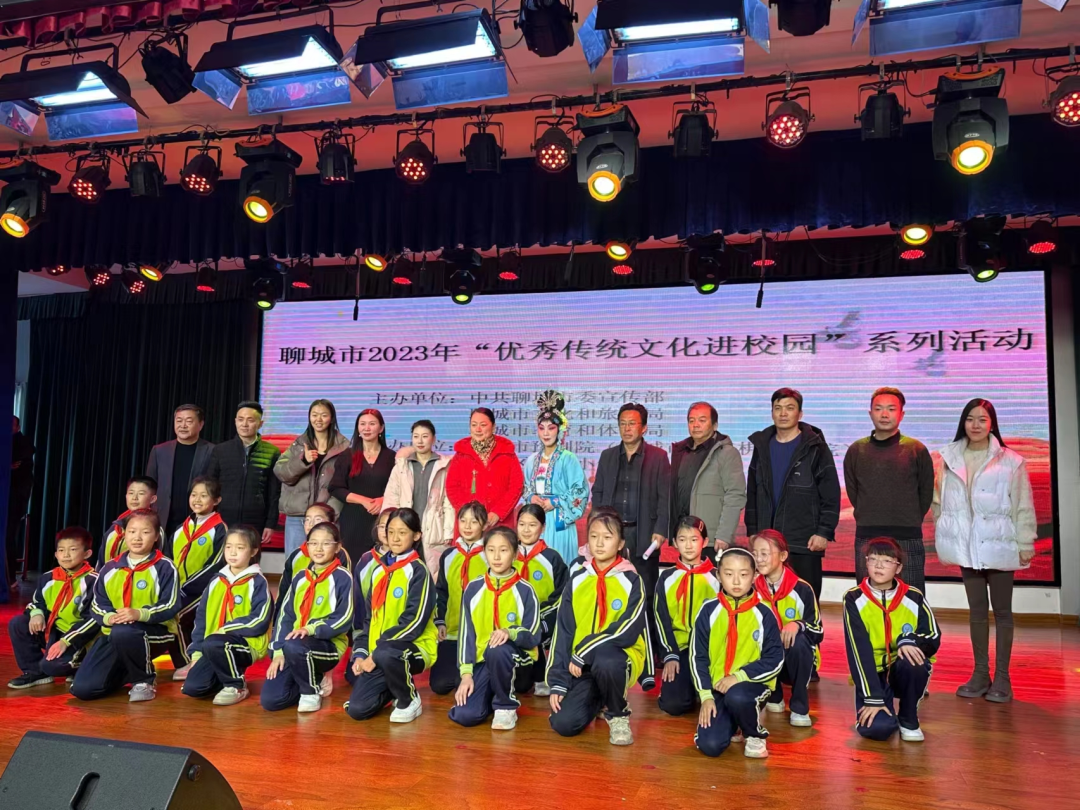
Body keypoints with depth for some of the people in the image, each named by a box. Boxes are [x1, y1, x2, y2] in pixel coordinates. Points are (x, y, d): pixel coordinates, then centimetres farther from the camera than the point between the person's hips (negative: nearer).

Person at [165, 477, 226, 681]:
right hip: (177, 591, 7)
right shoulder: (181, 529, 15)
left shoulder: (220, 530, -6)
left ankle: (189, 662, -3)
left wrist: (185, 588, -19)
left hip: (203, 591, -6)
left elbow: (215, 567, -14)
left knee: (174, 615, -22)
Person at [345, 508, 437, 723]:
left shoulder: (418, 571, -10)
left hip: (415, 647, -6)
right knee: (357, 709, -8)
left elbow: (414, 621, -17)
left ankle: (409, 700, -8)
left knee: (385, 655, -38)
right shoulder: (379, 570, 12)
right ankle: (395, 687, 23)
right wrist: (361, 653, 3)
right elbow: (369, 617, 16)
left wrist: (376, 653, -18)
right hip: (376, 654, 6)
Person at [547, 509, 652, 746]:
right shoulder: (577, 578, 3)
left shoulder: (631, 580, -7)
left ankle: (618, 715, -6)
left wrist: (584, 652, -19)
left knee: (605, 662, -38)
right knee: (564, 723, -14)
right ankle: (597, 699, 21)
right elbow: (563, 631, 2)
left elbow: (628, 631, -17)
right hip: (581, 663, 4)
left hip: (620, 654, -3)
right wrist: (557, 682, -3)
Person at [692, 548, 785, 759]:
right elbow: (698, 657, 0)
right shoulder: (709, 611, -4)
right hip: (717, 685, 2)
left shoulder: (763, 614, -6)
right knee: (709, 745, -15)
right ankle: (731, 725, 20)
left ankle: (755, 735, -2)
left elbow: (775, 660, -7)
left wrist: (739, 676, -17)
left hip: (752, 683, -1)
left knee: (736, 697, -37)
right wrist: (706, 695, -8)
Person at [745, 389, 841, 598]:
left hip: (805, 543, -4)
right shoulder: (762, 446, 11)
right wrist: (752, 530, 10)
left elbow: (831, 496, -4)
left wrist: (824, 532, -10)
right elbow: (752, 493, 15)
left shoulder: (815, 449, -2)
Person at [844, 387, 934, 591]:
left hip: (907, 539, -2)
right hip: (866, 538, 2)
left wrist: (909, 522, 10)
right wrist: (869, 520, 9)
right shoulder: (856, 450, 6)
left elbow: (926, 493, 8)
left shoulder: (916, 450, 1)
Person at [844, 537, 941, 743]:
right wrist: (872, 698, -21)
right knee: (876, 728, -26)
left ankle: (908, 720, -5)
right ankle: (885, 715, 14)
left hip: (905, 670, 2)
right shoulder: (854, 599, -11)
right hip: (872, 673, -2)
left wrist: (910, 640, -26)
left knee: (913, 660, -34)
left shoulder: (914, 598, -6)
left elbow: (934, 639, -3)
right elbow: (859, 651, -16)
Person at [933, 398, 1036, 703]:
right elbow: (940, 501, 6)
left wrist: (1025, 544, -5)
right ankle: (980, 673, 21)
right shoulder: (949, 459, 3)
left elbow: (1023, 506, -4)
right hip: (967, 546, 3)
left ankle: (1002, 676, 17)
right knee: (976, 609, 12)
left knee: (1002, 610, 7)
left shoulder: (1010, 461, -6)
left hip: (998, 544, -3)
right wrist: (943, 539, 3)